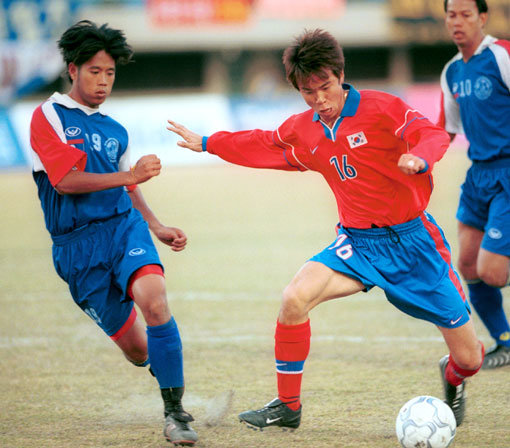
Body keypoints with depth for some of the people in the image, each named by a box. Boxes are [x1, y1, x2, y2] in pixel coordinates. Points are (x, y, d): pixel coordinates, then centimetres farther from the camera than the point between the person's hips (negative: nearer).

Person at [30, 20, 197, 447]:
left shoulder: (115, 131, 18)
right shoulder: (48, 116, 0)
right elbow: (66, 181, -10)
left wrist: (158, 228, 17)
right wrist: (130, 176, -14)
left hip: (124, 225, 3)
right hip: (77, 243, -3)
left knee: (154, 298, -30)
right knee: (138, 351, -1)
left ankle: (175, 411, -25)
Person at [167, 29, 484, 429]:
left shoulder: (382, 109, -11)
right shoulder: (302, 132, 6)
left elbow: (432, 134, -22)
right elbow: (263, 146, 24)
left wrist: (420, 158, -44)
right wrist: (206, 143, 27)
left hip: (413, 239, -4)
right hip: (359, 244, 4)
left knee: (468, 357, -3)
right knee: (295, 298, -22)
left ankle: (453, 377, 39)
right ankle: (287, 406, -5)